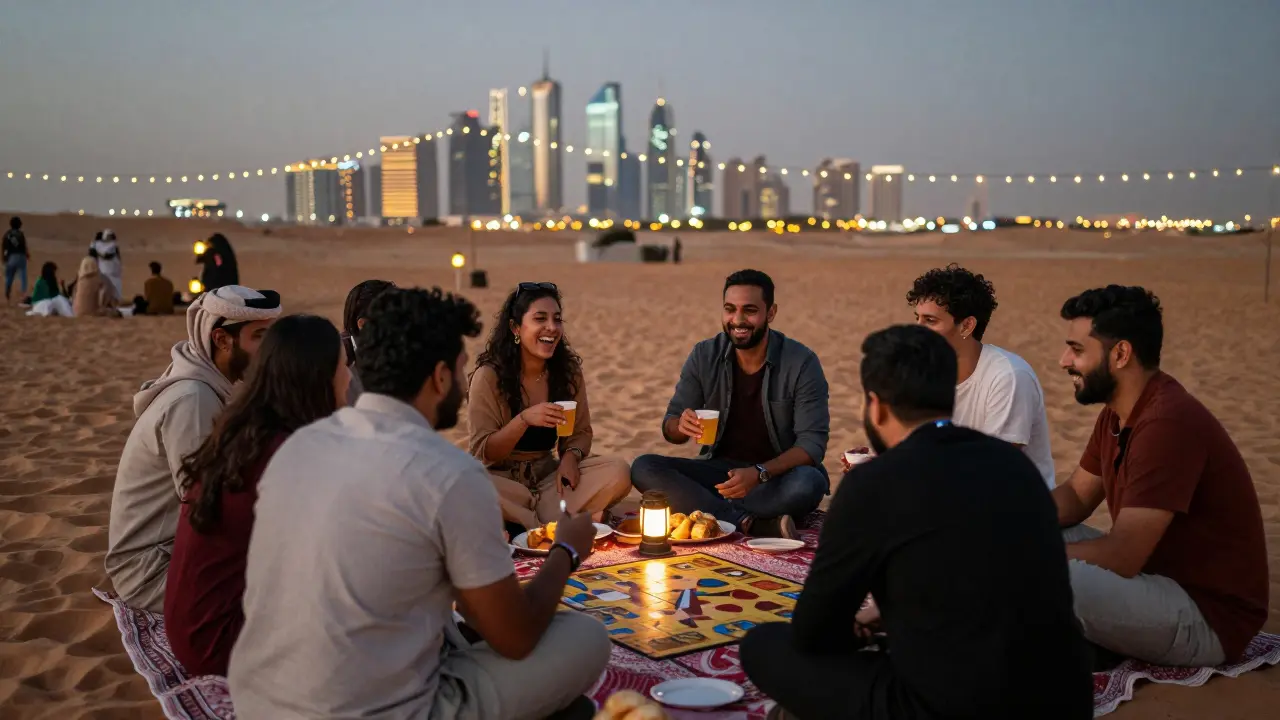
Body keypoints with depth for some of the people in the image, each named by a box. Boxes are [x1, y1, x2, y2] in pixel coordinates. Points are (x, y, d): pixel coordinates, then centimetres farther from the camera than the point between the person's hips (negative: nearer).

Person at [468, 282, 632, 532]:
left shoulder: (568, 369, -1)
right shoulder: (489, 376, -12)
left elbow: (581, 432, 8)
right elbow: (483, 453, -12)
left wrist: (571, 455, -16)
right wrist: (524, 419, -29)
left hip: (549, 475, 4)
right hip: (503, 479, -4)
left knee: (619, 473, -21)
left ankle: (526, 520, -25)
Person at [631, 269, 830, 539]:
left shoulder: (802, 362, -11)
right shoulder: (704, 356, -2)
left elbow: (813, 443, -16)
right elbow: (670, 429, 2)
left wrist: (759, 474, -33)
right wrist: (681, 426, -25)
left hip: (778, 474, -3)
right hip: (719, 469, 3)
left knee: (809, 483, -37)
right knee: (643, 468, -22)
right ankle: (752, 524, -31)